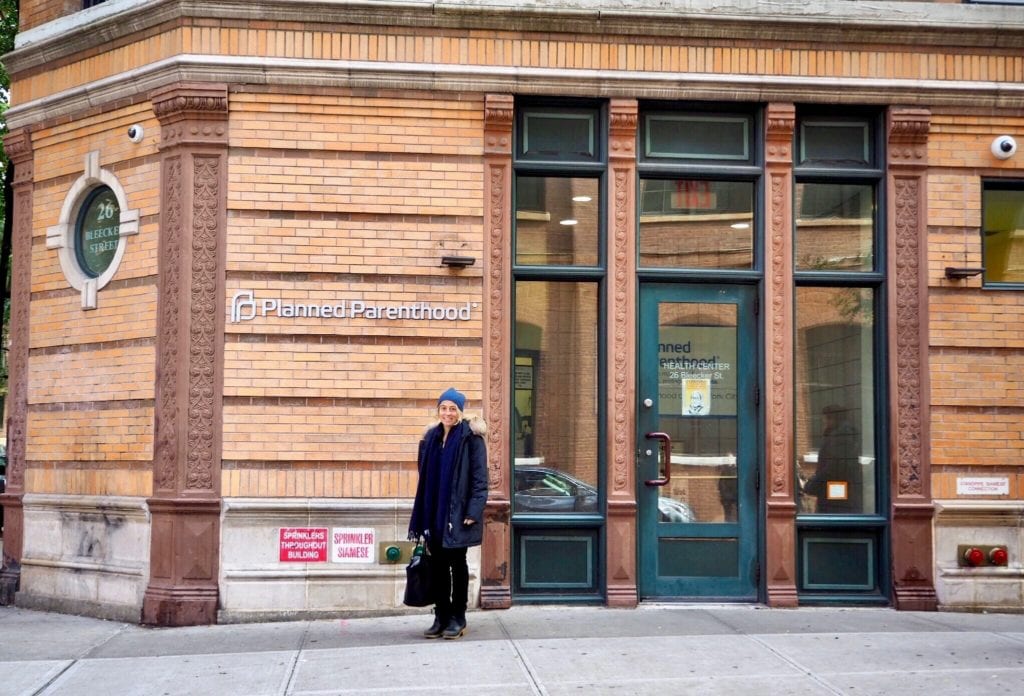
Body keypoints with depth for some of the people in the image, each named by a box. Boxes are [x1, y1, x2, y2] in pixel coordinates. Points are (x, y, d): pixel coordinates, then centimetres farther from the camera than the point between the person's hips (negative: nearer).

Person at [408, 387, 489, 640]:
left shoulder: (470, 438, -6)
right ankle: (441, 617, 16)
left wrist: (473, 511, -18)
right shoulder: (431, 438, 11)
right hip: (434, 513, 5)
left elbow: (479, 477, -10)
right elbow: (424, 478, 14)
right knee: (438, 565, 8)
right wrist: (421, 517, 10)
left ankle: (457, 619, 11)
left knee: (457, 563, 3)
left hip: (457, 513, -5)